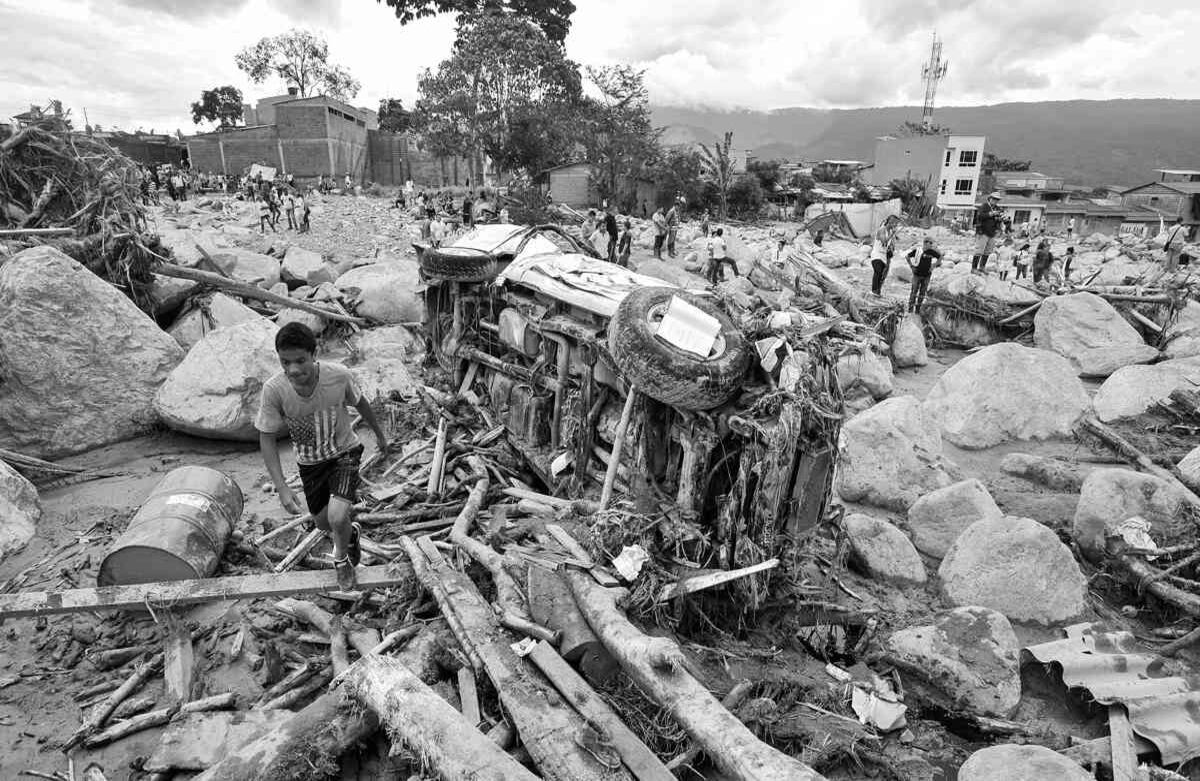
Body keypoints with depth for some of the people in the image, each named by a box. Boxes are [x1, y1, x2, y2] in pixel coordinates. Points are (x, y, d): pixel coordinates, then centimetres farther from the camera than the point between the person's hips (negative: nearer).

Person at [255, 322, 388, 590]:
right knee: (323, 522, 17)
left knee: (337, 518, -20)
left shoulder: (339, 375, -29)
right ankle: (350, 533, 56)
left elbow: (360, 402, -6)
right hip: (309, 461, 2)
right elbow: (267, 438, -16)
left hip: (344, 451, -2)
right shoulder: (273, 390, -29)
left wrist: (379, 434, 11)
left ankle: (341, 560, 16)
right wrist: (282, 488, -23)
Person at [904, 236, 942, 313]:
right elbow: (907, 257, 8)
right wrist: (911, 266, 2)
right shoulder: (916, 250, -5)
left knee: (922, 292, 6)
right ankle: (910, 308, 5)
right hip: (917, 274, -2)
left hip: (926, 275, 2)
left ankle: (918, 308, 15)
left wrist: (933, 266, 2)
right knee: (914, 291, -2)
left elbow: (940, 257, 8)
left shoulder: (931, 252, -3)